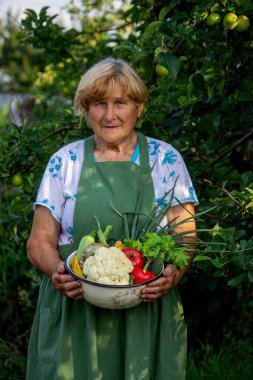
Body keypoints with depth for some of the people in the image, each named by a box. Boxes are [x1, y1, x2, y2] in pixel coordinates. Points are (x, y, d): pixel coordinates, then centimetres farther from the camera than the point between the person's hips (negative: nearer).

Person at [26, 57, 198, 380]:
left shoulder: (166, 160, 4)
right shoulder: (64, 162, 5)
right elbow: (39, 241, 4)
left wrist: (174, 274, -18)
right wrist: (57, 270, -17)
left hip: (147, 313, 0)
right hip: (74, 312, 0)